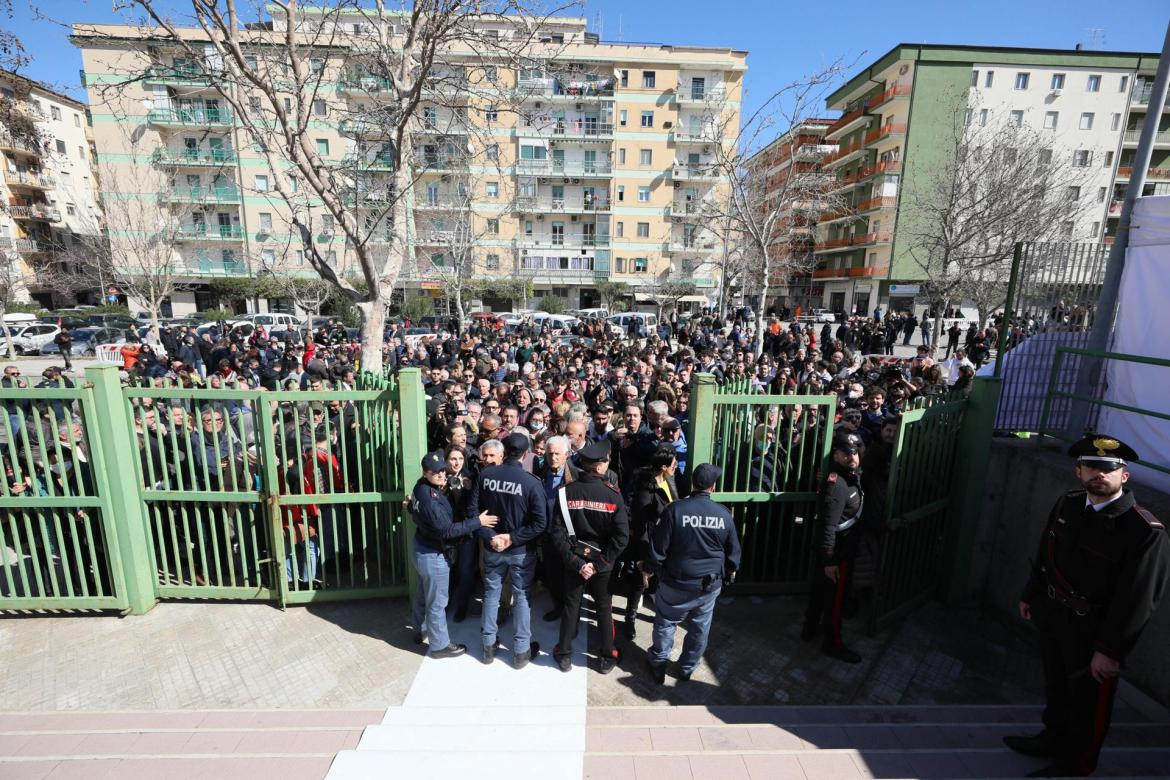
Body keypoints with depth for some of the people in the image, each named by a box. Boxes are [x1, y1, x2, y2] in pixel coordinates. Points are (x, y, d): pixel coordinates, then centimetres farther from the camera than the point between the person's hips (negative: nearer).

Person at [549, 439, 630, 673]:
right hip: (603, 562, -1)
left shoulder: (566, 492, -14)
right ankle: (606, 658, 32)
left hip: (574, 560, 1)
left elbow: (557, 532, -16)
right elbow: (621, 536, -21)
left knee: (571, 605, 19)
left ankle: (564, 655, 33)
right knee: (604, 607, 19)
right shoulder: (613, 494, -17)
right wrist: (600, 563, -15)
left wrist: (574, 562, -12)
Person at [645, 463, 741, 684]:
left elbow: (658, 548, -13)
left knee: (665, 623, 17)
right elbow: (733, 552, 3)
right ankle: (687, 669, 37)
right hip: (710, 585, 3)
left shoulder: (675, 509, -19)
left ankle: (658, 666, 32)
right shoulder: (724, 514, -10)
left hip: (676, 583, -2)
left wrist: (654, 569, 4)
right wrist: (728, 574, 21)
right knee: (699, 629, 21)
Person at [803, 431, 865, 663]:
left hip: (830, 547, 9)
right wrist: (829, 561, -25)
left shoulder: (852, 476, 2)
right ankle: (833, 643, 24)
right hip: (838, 550, -9)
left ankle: (811, 628, 38)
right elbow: (828, 526, -28)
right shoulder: (836, 485, -27)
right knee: (835, 595, 7)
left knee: (820, 589, 21)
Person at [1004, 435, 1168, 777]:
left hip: (1094, 631, -5)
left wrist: (1110, 650, -17)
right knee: (1055, 685, 26)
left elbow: (1137, 601, -19)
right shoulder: (1067, 504, -5)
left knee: (1088, 703, 17)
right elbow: (1045, 554, 7)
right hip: (1052, 616, 5)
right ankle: (1053, 738, 50)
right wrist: (1030, 595, 13)